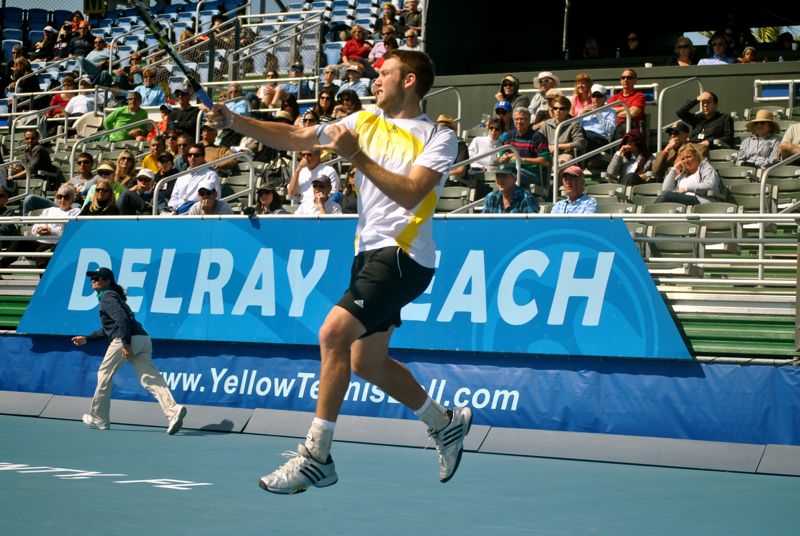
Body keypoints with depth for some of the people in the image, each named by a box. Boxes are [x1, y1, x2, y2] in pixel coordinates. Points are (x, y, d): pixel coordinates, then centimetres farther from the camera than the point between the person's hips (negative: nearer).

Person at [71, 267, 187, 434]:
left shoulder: (107, 297, 1)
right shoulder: (113, 296, 31)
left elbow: (122, 319, -16)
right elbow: (108, 329, 41)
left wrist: (126, 344, -22)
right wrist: (87, 339, 42)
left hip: (127, 339, -8)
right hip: (143, 339, 8)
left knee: (104, 374, 9)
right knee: (151, 379, -7)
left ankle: (99, 418, 16)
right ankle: (173, 410, -28)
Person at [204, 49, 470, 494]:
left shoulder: (439, 138, -4)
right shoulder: (364, 122, 13)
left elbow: (410, 194, -18)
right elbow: (293, 138, 8)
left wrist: (357, 156, -22)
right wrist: (234, 121, -3)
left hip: (403, 256, -8)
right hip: (370, 252, 8)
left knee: (334, 333, -22)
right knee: (366, 362, 11)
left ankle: (317, 457, -19)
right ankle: (447, 424, 32)